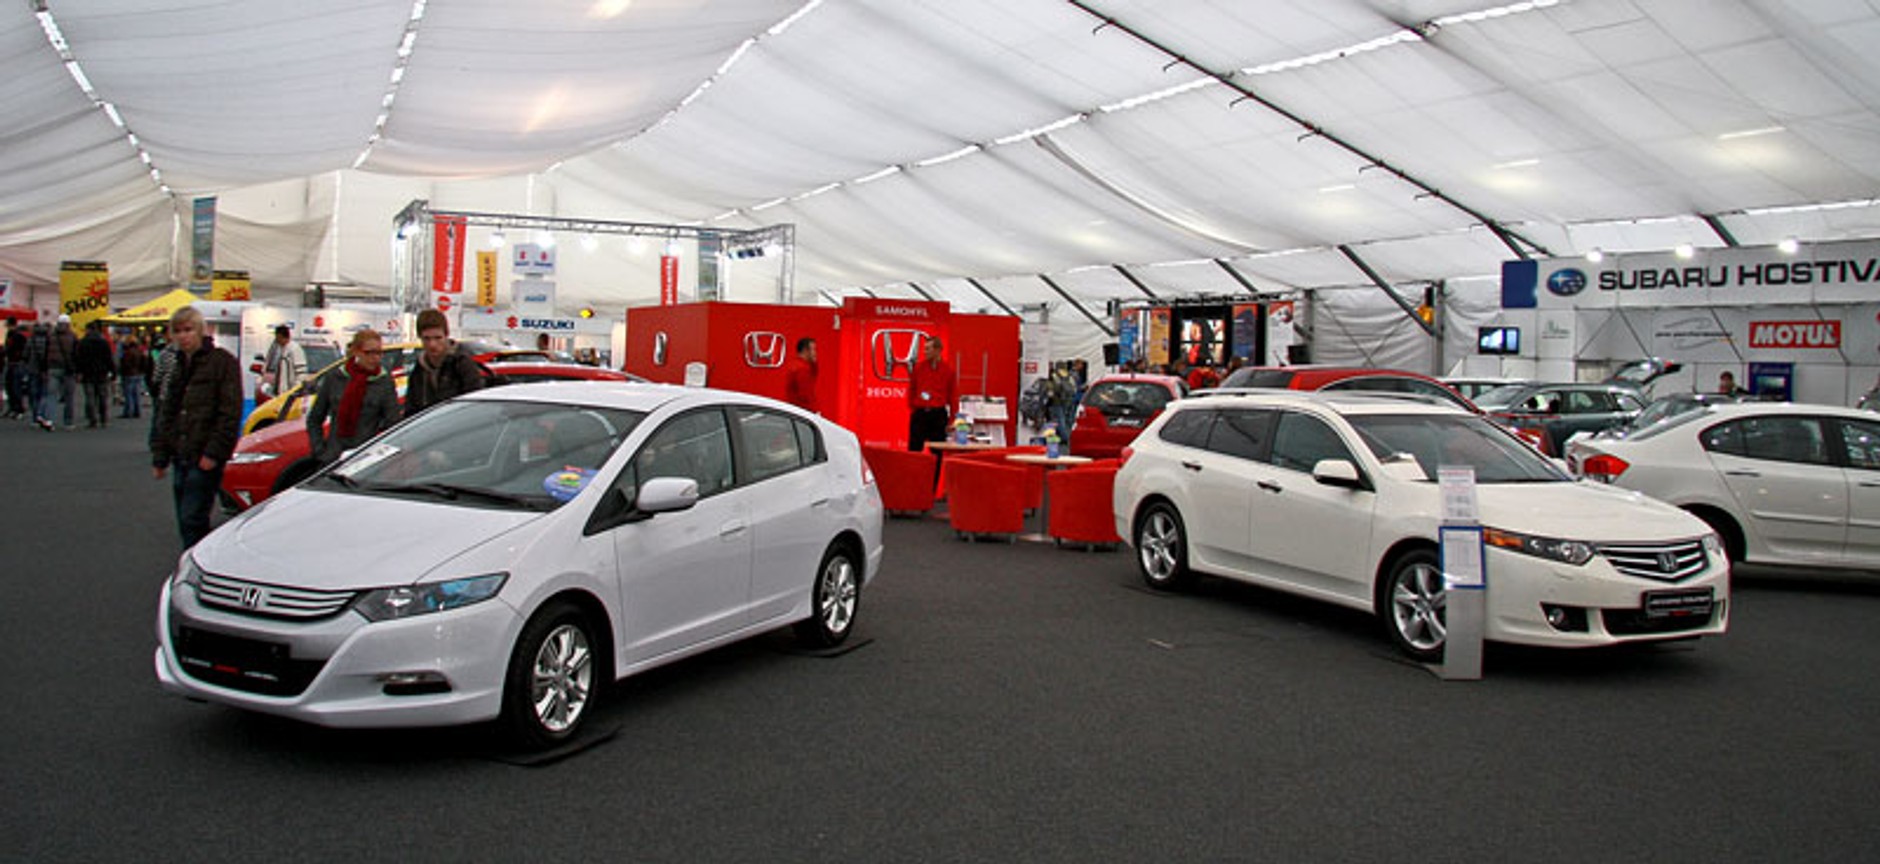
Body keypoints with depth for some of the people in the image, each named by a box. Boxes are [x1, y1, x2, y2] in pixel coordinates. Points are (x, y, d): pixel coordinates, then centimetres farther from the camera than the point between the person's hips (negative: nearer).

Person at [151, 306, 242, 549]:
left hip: (205, 459, -7)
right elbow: (164, 412, 19)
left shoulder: (222, 362, -5)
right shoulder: (175, 364, 16)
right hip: (180, 457, 7)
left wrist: (214, 452, -17)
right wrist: (159, 455, 13)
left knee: (192, 519, -10)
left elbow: (230, 412, -11)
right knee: (185, 522, 11)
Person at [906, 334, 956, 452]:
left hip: (938, 414, -1)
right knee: (914, 448, 1)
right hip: (919, 413, 1)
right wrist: (912, 407, 8)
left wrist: (951, 418, 2)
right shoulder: (918, 367, 3)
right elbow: (911, 389, 11)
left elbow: (952, 394, 3)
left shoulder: (948, 369, 0)